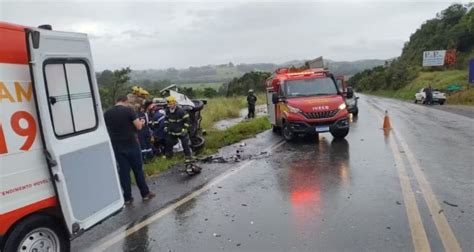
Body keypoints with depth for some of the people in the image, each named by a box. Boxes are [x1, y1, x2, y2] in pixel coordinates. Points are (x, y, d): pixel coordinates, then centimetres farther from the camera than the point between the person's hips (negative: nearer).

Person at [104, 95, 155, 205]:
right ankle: (145, 194, 18)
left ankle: (127, 198, 14)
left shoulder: (107, 114, 3)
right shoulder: (129, 110, -11)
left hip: (117, 147, 4)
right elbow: (138, 126, -13)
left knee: (123, 171, 9)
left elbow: (107, 129, 16)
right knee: (138, 170, 8)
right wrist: (140, 122, 8)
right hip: (131, 145, -3)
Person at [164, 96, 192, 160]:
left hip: (181, 131, -6)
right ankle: (168, 154, 33)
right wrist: (166, 126, 9)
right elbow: (166, 119, 17)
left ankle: (188, 156, 9)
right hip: (171, 131, 6)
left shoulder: (180, 111, -23)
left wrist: (184, 129, -18)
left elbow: (186, 120, -17)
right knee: (168, 143, 14)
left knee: (185, 144, -3)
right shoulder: (167, 111, -3)